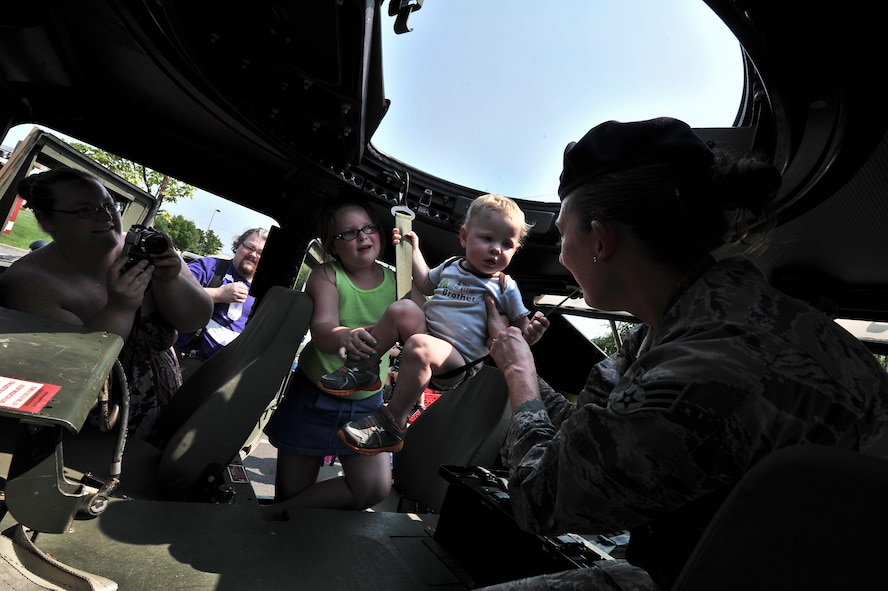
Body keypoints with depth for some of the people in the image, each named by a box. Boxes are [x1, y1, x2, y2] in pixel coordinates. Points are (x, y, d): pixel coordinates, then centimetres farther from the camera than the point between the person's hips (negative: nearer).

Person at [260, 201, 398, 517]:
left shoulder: (395, 279, -3)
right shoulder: (326, 275, -9)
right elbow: (321, 329, -25)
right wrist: (344, 337, -50)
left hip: (366, 402, 2)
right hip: (314, 397, -2)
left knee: (375, 488, -8)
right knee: (292, 491, 5)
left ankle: (274, 514, 8)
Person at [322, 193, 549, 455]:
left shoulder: (505, 287, 2)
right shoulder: (450, 266, 14)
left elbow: (521, 330, 3)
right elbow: (426, 284, 33)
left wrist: (531, 332, -20)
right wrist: (414, 250, 31)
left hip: (457, 360, -5)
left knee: (418, 346, -34)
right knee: (403, 309, -20)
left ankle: (393, 421, -21)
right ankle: (364, 367, -6)